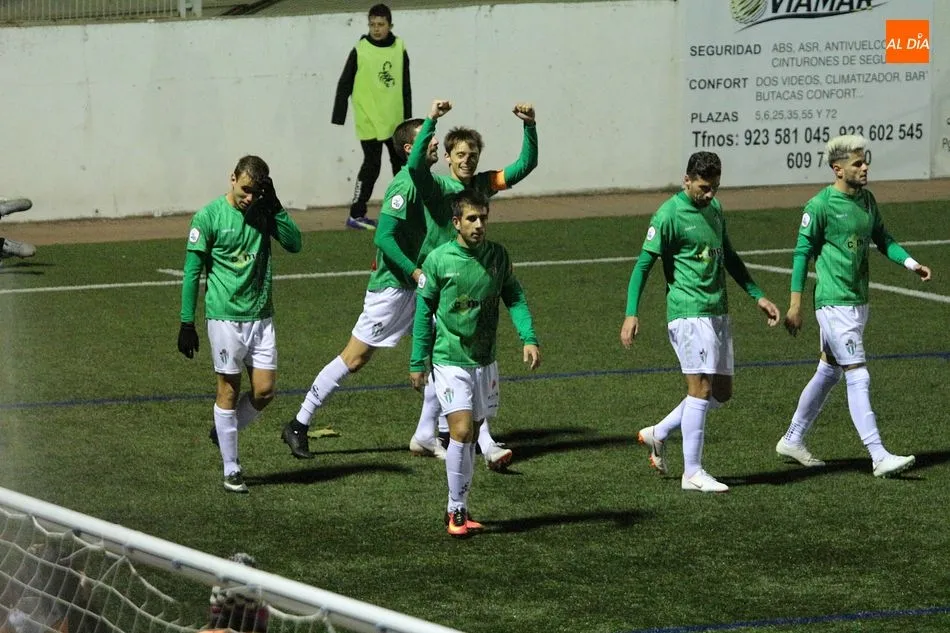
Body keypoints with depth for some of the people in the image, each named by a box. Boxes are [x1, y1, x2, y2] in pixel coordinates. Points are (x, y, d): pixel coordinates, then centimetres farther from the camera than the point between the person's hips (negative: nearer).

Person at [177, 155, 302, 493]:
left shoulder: (263, 213, 5)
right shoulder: (208, 217, -7)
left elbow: (294, 244, -6)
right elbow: (192, 272, -5)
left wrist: (274, 206, -13)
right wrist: (187, 323, -6)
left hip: (261, 315, 4)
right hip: (225, 316, -4)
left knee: (264, 392, 2)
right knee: (229, 390, 2)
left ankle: (223, 431, 29)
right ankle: (231, 470, 10)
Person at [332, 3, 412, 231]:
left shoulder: (399, 49, 2)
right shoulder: (360, 50, -10)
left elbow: (405, 86, 10)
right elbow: (344, 84, -6)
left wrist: (408, 116, 11)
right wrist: (339, 116, -9)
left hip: (395, 120, 5)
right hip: (369, 121, -5)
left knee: (402, 162, 13)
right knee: (371, 165, -6)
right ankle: (356, 215, 0)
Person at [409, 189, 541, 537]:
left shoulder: (498, 256, 0)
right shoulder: (438, 260, -9)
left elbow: (514, 297, 7)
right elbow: (423, 312, -1)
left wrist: (529, 338, -9)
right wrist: (417, 363, 2)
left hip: (485, 361, 4)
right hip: (450, 361, -4)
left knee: (470, 436, 11)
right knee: (462, 431, -15)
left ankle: (459, 508, 22)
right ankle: (456, 510, -4)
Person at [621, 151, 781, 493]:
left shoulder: (714, 209, 13)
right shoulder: (668, 215, -11)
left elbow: (729, 257, 25)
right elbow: (643, 264, -10)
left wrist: (758, 296, 24)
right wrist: (631, 314, -17)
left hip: (718, 312, 8)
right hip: (689, 313, -8)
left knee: (722, 391, 10)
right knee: (701, 389, -9)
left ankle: (658, 433, 23)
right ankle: (692, 472, -3)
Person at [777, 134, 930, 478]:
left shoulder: (867, 200, 9)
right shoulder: (820, 205, -13)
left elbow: (882, 238, 16)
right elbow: (803, 251, -9)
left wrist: (910, 263, -2)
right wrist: (795, 304, -10)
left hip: (858, 302, 9)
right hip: (835, 304, -9)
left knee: (828, 373, 17)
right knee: (858, 378, -10)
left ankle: (793, 440, 30)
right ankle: (879, 457, -12)